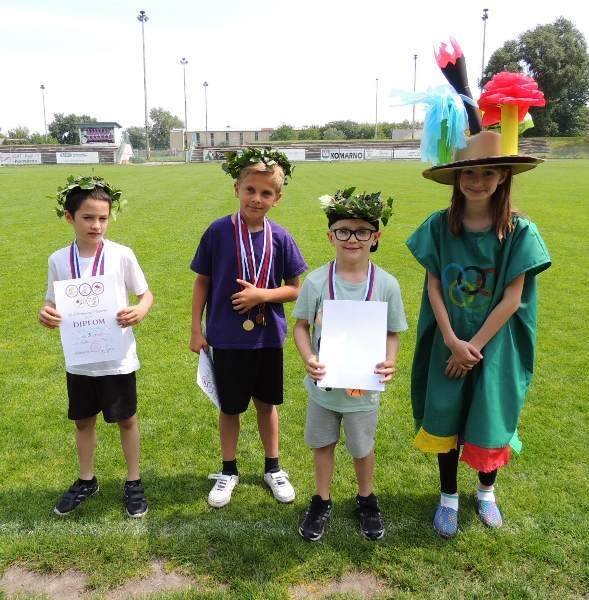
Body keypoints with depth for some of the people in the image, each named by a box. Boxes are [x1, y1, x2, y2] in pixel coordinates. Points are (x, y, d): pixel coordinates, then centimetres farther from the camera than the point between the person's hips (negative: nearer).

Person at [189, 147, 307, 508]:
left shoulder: (280, 237, -7)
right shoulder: (219, 231, -10)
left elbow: (295, 289, -1)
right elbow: (202, 281, -1)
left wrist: (261, 294, -17)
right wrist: (196, 329, -1)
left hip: (268, 338, 1)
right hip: (227, 338, -1)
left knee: (267, 404, 17)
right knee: (230, 408, 14)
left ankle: (273, 468, 37)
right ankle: (229, 471, 35)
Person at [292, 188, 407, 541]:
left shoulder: (386, 284, -12)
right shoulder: (316, 281, -13)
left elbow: (393, 333, -4)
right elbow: (301, 326, -4)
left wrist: (391, 362, -22)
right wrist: (308, 358, -22)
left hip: (364, 387, 0)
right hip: (323, 383, 1)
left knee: (362, 447, 19)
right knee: (323, 443, 20)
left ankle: (366, 499, 46)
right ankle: (322, 500, 43)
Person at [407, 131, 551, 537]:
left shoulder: (519, 231, -11)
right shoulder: (440, 226, -6)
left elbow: (512, 299, -12)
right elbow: (433, 287, -5)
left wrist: (474, 346, -13)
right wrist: (451, 341, -13)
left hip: (495, 345, -1)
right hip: (450, 343, 1)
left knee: (491, 421, 12)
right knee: (446, 420, 10)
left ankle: (486, 492, 40)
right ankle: (449, 497, 32)